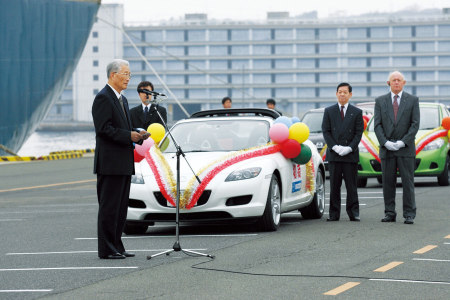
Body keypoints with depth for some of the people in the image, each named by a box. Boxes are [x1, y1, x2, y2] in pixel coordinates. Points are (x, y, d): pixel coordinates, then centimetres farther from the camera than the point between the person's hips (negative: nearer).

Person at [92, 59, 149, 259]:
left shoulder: (122, 100, 19)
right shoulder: (103, 98, -11)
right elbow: (104, 129, -20)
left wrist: (137, 134, 7)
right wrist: (129, 136, -20)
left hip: (124, 164, 10)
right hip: (110, 163, -10)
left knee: (121, 207, 11)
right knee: (109, 208, -6)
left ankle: (116, 246, 16)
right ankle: (106, 250, -4)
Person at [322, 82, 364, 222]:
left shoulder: (357, 112, 7)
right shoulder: (329, 111, 9)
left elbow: (359, 133, 2)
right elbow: (326, 131, 4)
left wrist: (349, 148, -11)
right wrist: (335, 147, -10)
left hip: (350, 154, -1)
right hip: (334, 154, 1)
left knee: (351, 186, 0)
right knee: (334, 186, 1)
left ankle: (353, 213, 4)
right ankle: (334, 214, 4)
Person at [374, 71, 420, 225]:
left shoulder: (412, 100, 5)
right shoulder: (380, 101, 9)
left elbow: (415, 124, -2)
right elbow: (377, 125, 3)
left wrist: (403, 142, -12)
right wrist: (385, 142, -11)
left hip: (406, 149, -2)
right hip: (387, 149, 2)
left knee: (408, 182, -3)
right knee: (388, 183, 3)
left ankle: (409, 215, -1)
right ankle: (389, 213, 8)